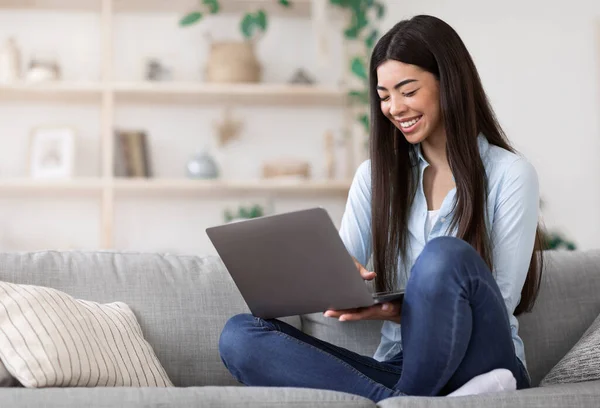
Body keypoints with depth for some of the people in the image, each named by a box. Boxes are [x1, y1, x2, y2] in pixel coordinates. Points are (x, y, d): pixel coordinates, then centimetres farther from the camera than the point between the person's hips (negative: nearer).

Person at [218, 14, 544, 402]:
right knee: (239, 335, -19)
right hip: (398, 366, 4)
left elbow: (501, 303, -6)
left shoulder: (510, 174, -1)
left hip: (481, 366, -4)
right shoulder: (375, 174, 13)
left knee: (447, 255, -35)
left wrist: (401, 313, -22)